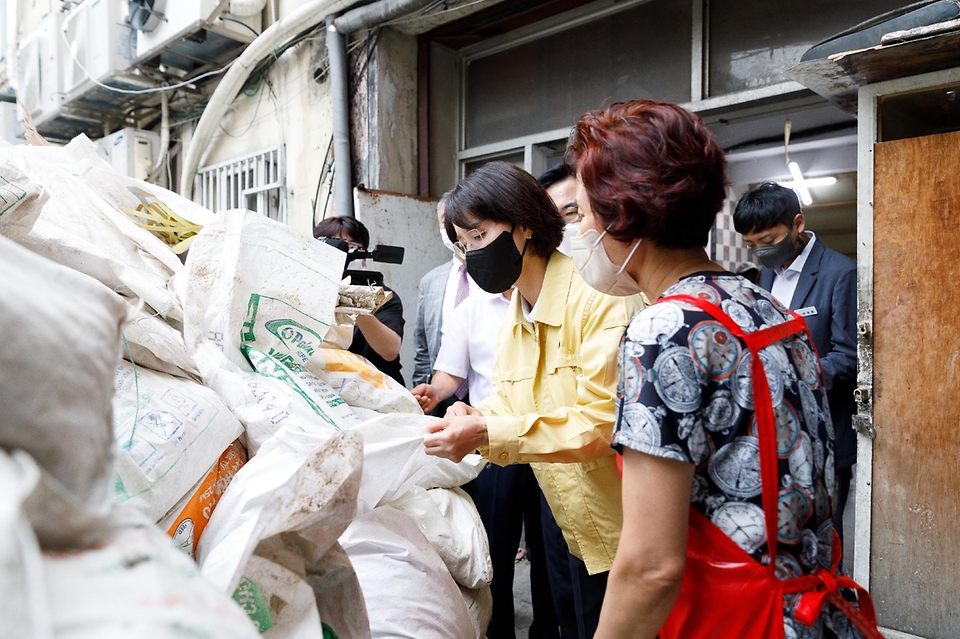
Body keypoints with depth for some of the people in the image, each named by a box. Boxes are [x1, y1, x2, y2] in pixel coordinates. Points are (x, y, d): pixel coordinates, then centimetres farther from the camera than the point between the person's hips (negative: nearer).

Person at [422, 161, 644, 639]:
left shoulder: (601, 299, -22)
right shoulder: (515, 316, 6)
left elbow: (602, 421, -27)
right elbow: (509, 400, 7)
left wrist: (487, 433, -32)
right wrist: (472, 418, -16)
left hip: (618, 533, -7)